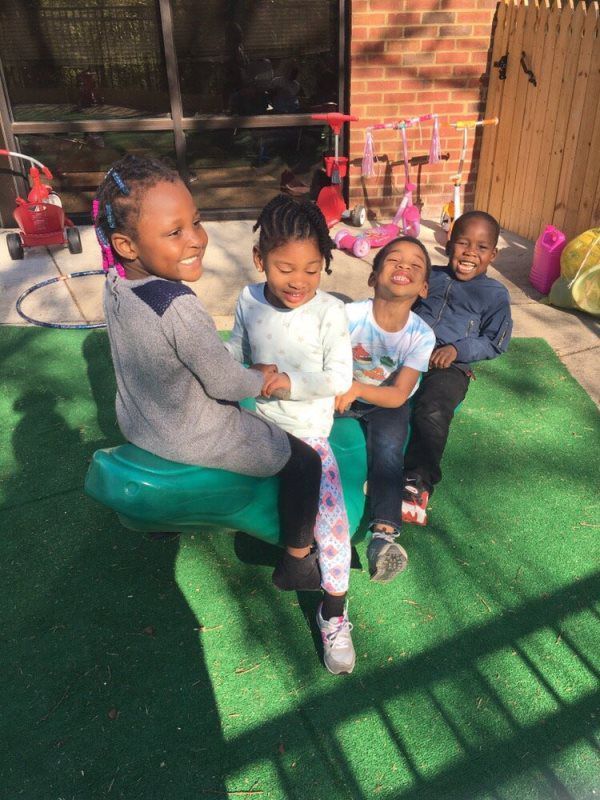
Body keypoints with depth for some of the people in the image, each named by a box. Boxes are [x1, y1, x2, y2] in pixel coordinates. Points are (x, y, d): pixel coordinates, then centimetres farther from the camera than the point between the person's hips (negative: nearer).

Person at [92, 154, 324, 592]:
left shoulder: (115, 285, -9)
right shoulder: (180, 308, -35)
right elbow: (226, 383, -24)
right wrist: (263, 375, -3)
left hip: (136, 424, 8)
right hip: (195, 440, -8)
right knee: (305, 461, 7)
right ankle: (296, 564, 24)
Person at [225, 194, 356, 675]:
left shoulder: (329, 311, -13)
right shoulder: (249, 301, -2)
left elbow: (339, 379, -13)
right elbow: (236, 351, 16)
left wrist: (289, 382, -24)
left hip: (307, 432, -4)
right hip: (257, 421, 4)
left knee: (330, 515, -15)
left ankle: (334, 614, 1)